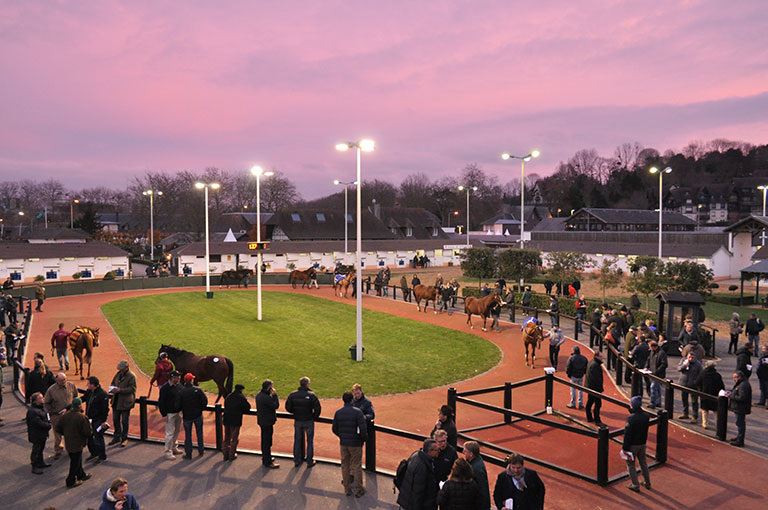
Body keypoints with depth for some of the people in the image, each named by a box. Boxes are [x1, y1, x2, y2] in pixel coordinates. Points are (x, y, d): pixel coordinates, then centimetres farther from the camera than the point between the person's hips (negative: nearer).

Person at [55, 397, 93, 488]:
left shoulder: (65, 415, -5)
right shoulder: (82, 417, -24)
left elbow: (58, 428, 4)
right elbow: (88, 432, -21)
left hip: (68, 443, 7)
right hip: (77, 444, -7)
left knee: (77, 460, 23)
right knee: (75, 462, 8)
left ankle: (82, 475, 39)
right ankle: (71, 481, 17)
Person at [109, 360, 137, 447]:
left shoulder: (131, 376, -12)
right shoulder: (118, 374, 10)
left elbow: (132, 388, -18)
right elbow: (112, 383, 20)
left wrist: (120, 390, -25)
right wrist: (112, 388, -4)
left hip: (125, 402, -7)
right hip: (116, 401, 7)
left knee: (125, 421, 2)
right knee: (115, 420, 14)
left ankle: (124, 438, 15)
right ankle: (117, 437, 29)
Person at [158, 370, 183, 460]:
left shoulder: (179, 385, 3)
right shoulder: (165, 388, -18)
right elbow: (161, 402, -14)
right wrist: (164, 414, -15)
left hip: (178, 412, 7)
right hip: (170, 414, -7)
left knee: (177, 431, 17)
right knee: (170, 433, -3)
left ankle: (173, 447, 34)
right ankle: (168, 452, 8)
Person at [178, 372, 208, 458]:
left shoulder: (181, 392, -12)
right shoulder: (198, 390, -12)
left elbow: (178, 404, -11)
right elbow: (205, 400, -11)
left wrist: (182, 411, 8)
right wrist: (201, 408, 5)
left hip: (187, 416, -1)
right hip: (198, 415, 1)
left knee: (188, 434, 10)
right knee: (199, 433, 17)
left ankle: (188, 454, 14)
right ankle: (201, 451, 27)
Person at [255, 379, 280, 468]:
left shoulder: (259, 395, 6)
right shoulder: (266, 397, -26)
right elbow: (276, 405, -21)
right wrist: (274, 395, -17)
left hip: (262, 421, 10)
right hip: (267, 422, -10)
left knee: (264, 440, 22)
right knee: (267, 442, -1)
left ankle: (265, 457, 36)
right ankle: (267, 462, 7)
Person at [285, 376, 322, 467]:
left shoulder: (292, 395, -6)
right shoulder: (311, 395, -16)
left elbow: (288, 407, -2)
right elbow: (318, 408, -17)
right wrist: (314, 417, 0)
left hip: (297, 421, 3)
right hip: (308, 422, -3)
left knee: (297, 441, 17)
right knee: (310, 441, 11)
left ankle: (296, 460, 26)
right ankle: (310, 461, 17)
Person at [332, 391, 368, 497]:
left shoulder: (338, 412, -2)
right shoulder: (357, 412, -16)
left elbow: (334, 429, 5)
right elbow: (363, 429, -19)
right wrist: (364, 438, -1)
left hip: (343, 443, 4)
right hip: (355, 444, -4)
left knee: (345, 466, 15)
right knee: (357, 466, 9)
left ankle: (347, 489, 24)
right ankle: (358, 490, 17)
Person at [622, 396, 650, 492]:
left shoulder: (631, 418, -25)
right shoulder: (646, 416, -8)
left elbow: (627, 434, -21)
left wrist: (625, 448, -13)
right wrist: (632, 410, 0)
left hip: (633, 445, -6)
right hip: (643, 444, 6)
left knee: (630, 464, 10)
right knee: (643, 462, 23)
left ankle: (635, 485, 14)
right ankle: (647, 483, 34)